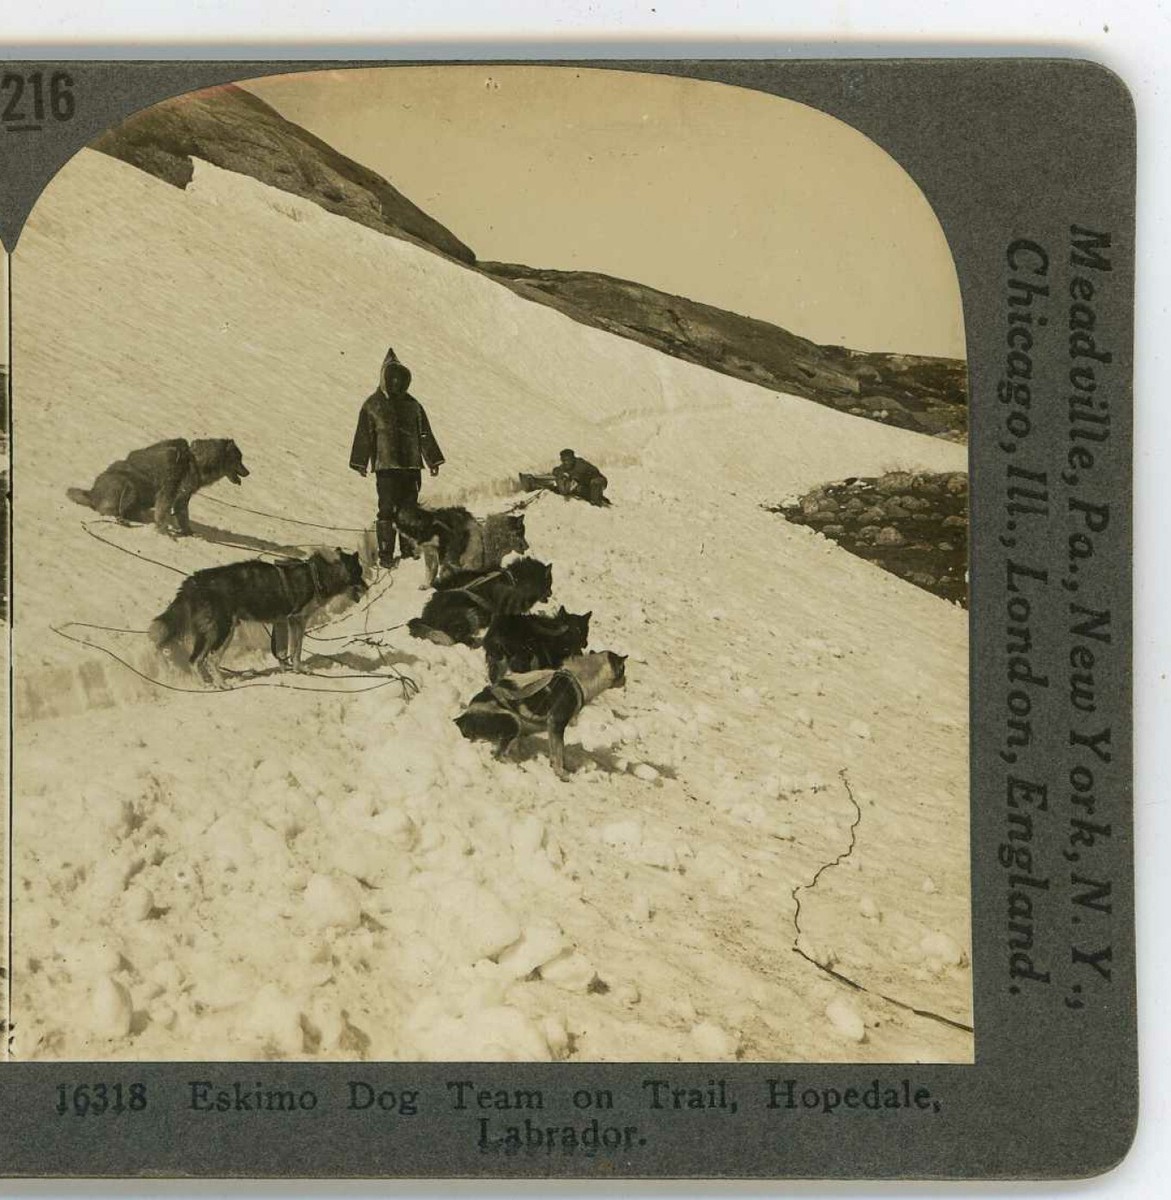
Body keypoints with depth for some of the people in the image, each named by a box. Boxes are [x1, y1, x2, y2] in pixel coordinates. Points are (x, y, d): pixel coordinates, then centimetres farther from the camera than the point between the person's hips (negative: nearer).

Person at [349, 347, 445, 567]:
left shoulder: (412, 405, 13)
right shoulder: (372, 405, 3)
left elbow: (425, 435, 16)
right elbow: (363, 436, 1)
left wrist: (433, 461, 13)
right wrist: (361, 463, -5)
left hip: (411, 466, 4)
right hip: (385, 466, -4)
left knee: (409, 509, 7)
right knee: (387, 510, -8)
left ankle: (409, 549, 15)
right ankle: (385, 553, -5)